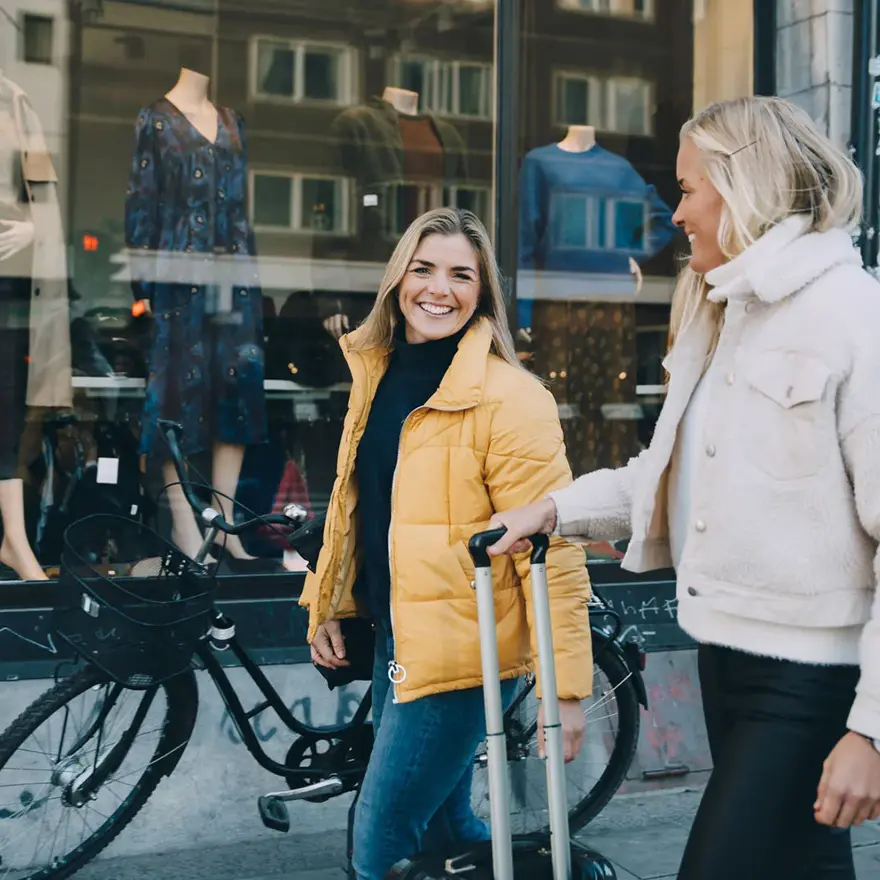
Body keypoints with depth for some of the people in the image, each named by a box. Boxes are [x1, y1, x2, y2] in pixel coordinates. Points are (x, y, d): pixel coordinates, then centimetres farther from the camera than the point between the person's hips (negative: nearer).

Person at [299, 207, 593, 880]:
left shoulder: (509, 398, -16)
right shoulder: (376, 373, 7)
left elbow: (551, 551, -18)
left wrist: (567, 686, -20)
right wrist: (328, 606, 16)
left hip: (462, 652, -7)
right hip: (396, 636, 7)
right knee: (440, 824, 19)